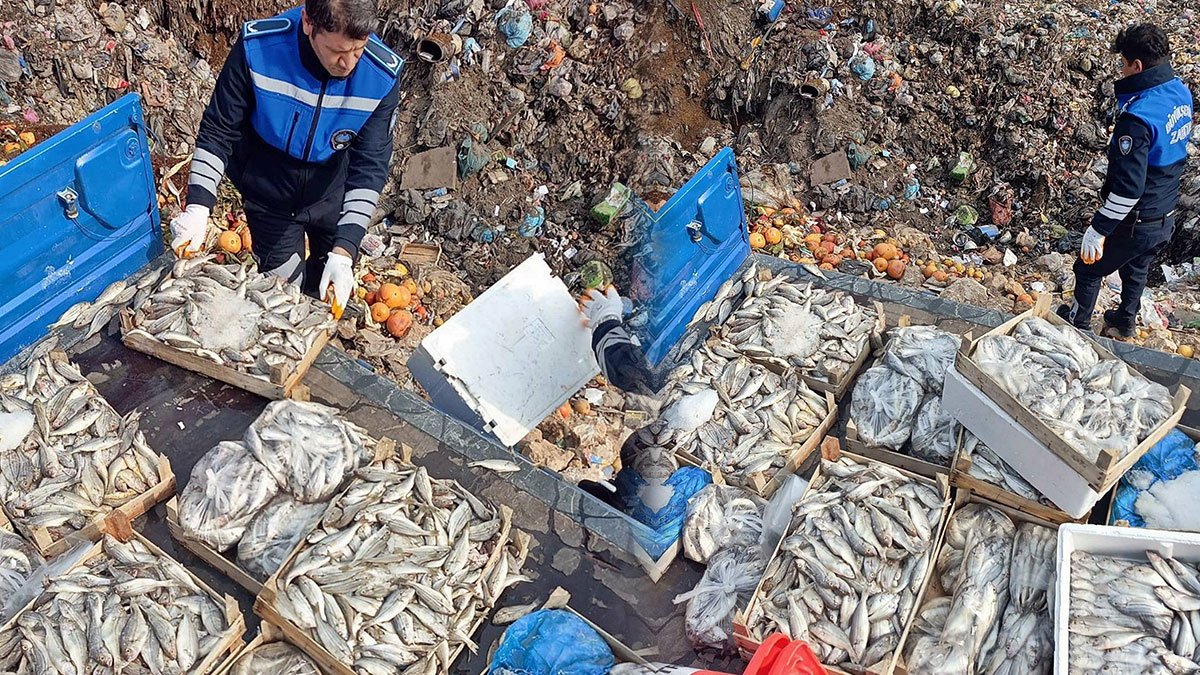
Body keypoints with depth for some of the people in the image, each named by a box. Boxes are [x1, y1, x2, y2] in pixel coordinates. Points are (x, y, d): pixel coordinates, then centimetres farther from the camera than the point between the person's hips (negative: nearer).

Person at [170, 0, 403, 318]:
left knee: (332, 288, 17)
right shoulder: (257, 48, -29)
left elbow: (369, 166, -24)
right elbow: (218, 131, -16)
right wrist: (198, 207, -25)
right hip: (269, 192, -1)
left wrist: (344, 250, -32)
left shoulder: (382, 77, -28)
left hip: (333, 194, 1)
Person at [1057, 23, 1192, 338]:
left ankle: (1077, 324, 37)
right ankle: (1123, 323, 51)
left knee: (1088, 269, 16)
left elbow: (1128, 187, -32)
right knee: (1136, 269, 30)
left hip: (1135, 223, -8)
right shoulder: (1181, 93, -5)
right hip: (1166, 218, 8)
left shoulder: (1138, 118, -33)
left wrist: (1098, 229, -25)